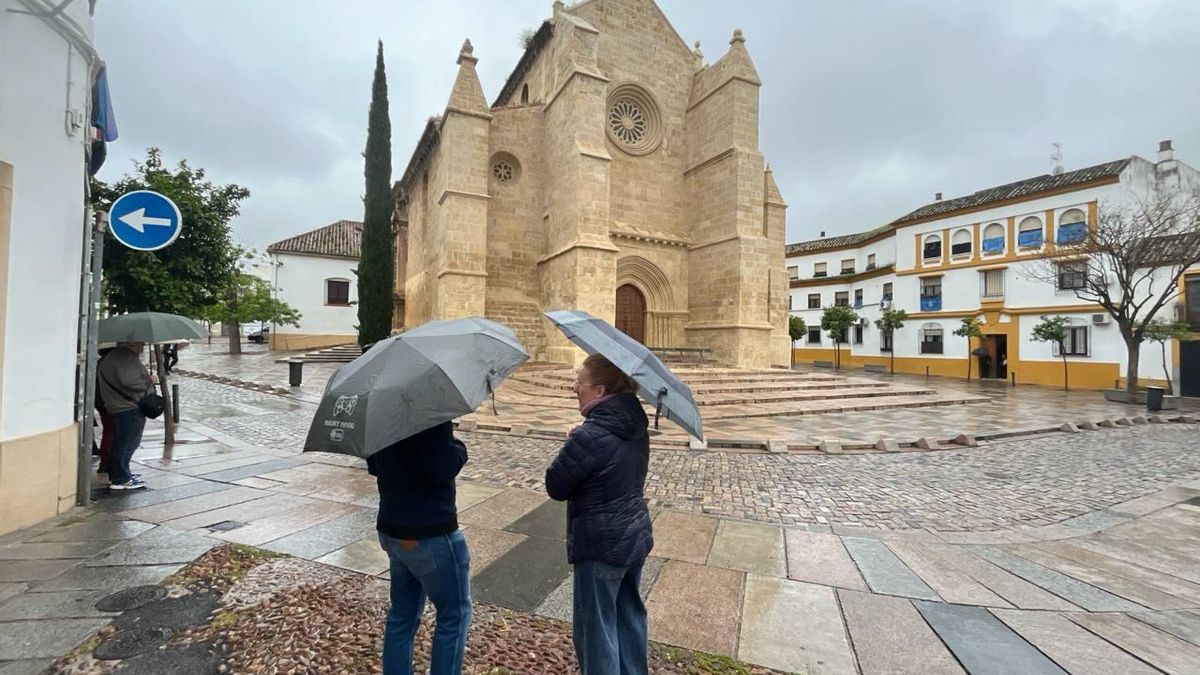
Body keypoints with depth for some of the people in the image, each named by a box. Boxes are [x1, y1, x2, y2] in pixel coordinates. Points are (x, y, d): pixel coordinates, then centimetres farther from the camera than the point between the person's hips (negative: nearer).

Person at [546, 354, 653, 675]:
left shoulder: (590, 435, -26)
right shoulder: (636, 427, -1)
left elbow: (556, 486, -16)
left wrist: (571, 450, -2)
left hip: (601, 546, -8)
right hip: (635, 537, 8)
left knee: (596, 628, 12)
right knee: (630, 616, 25)